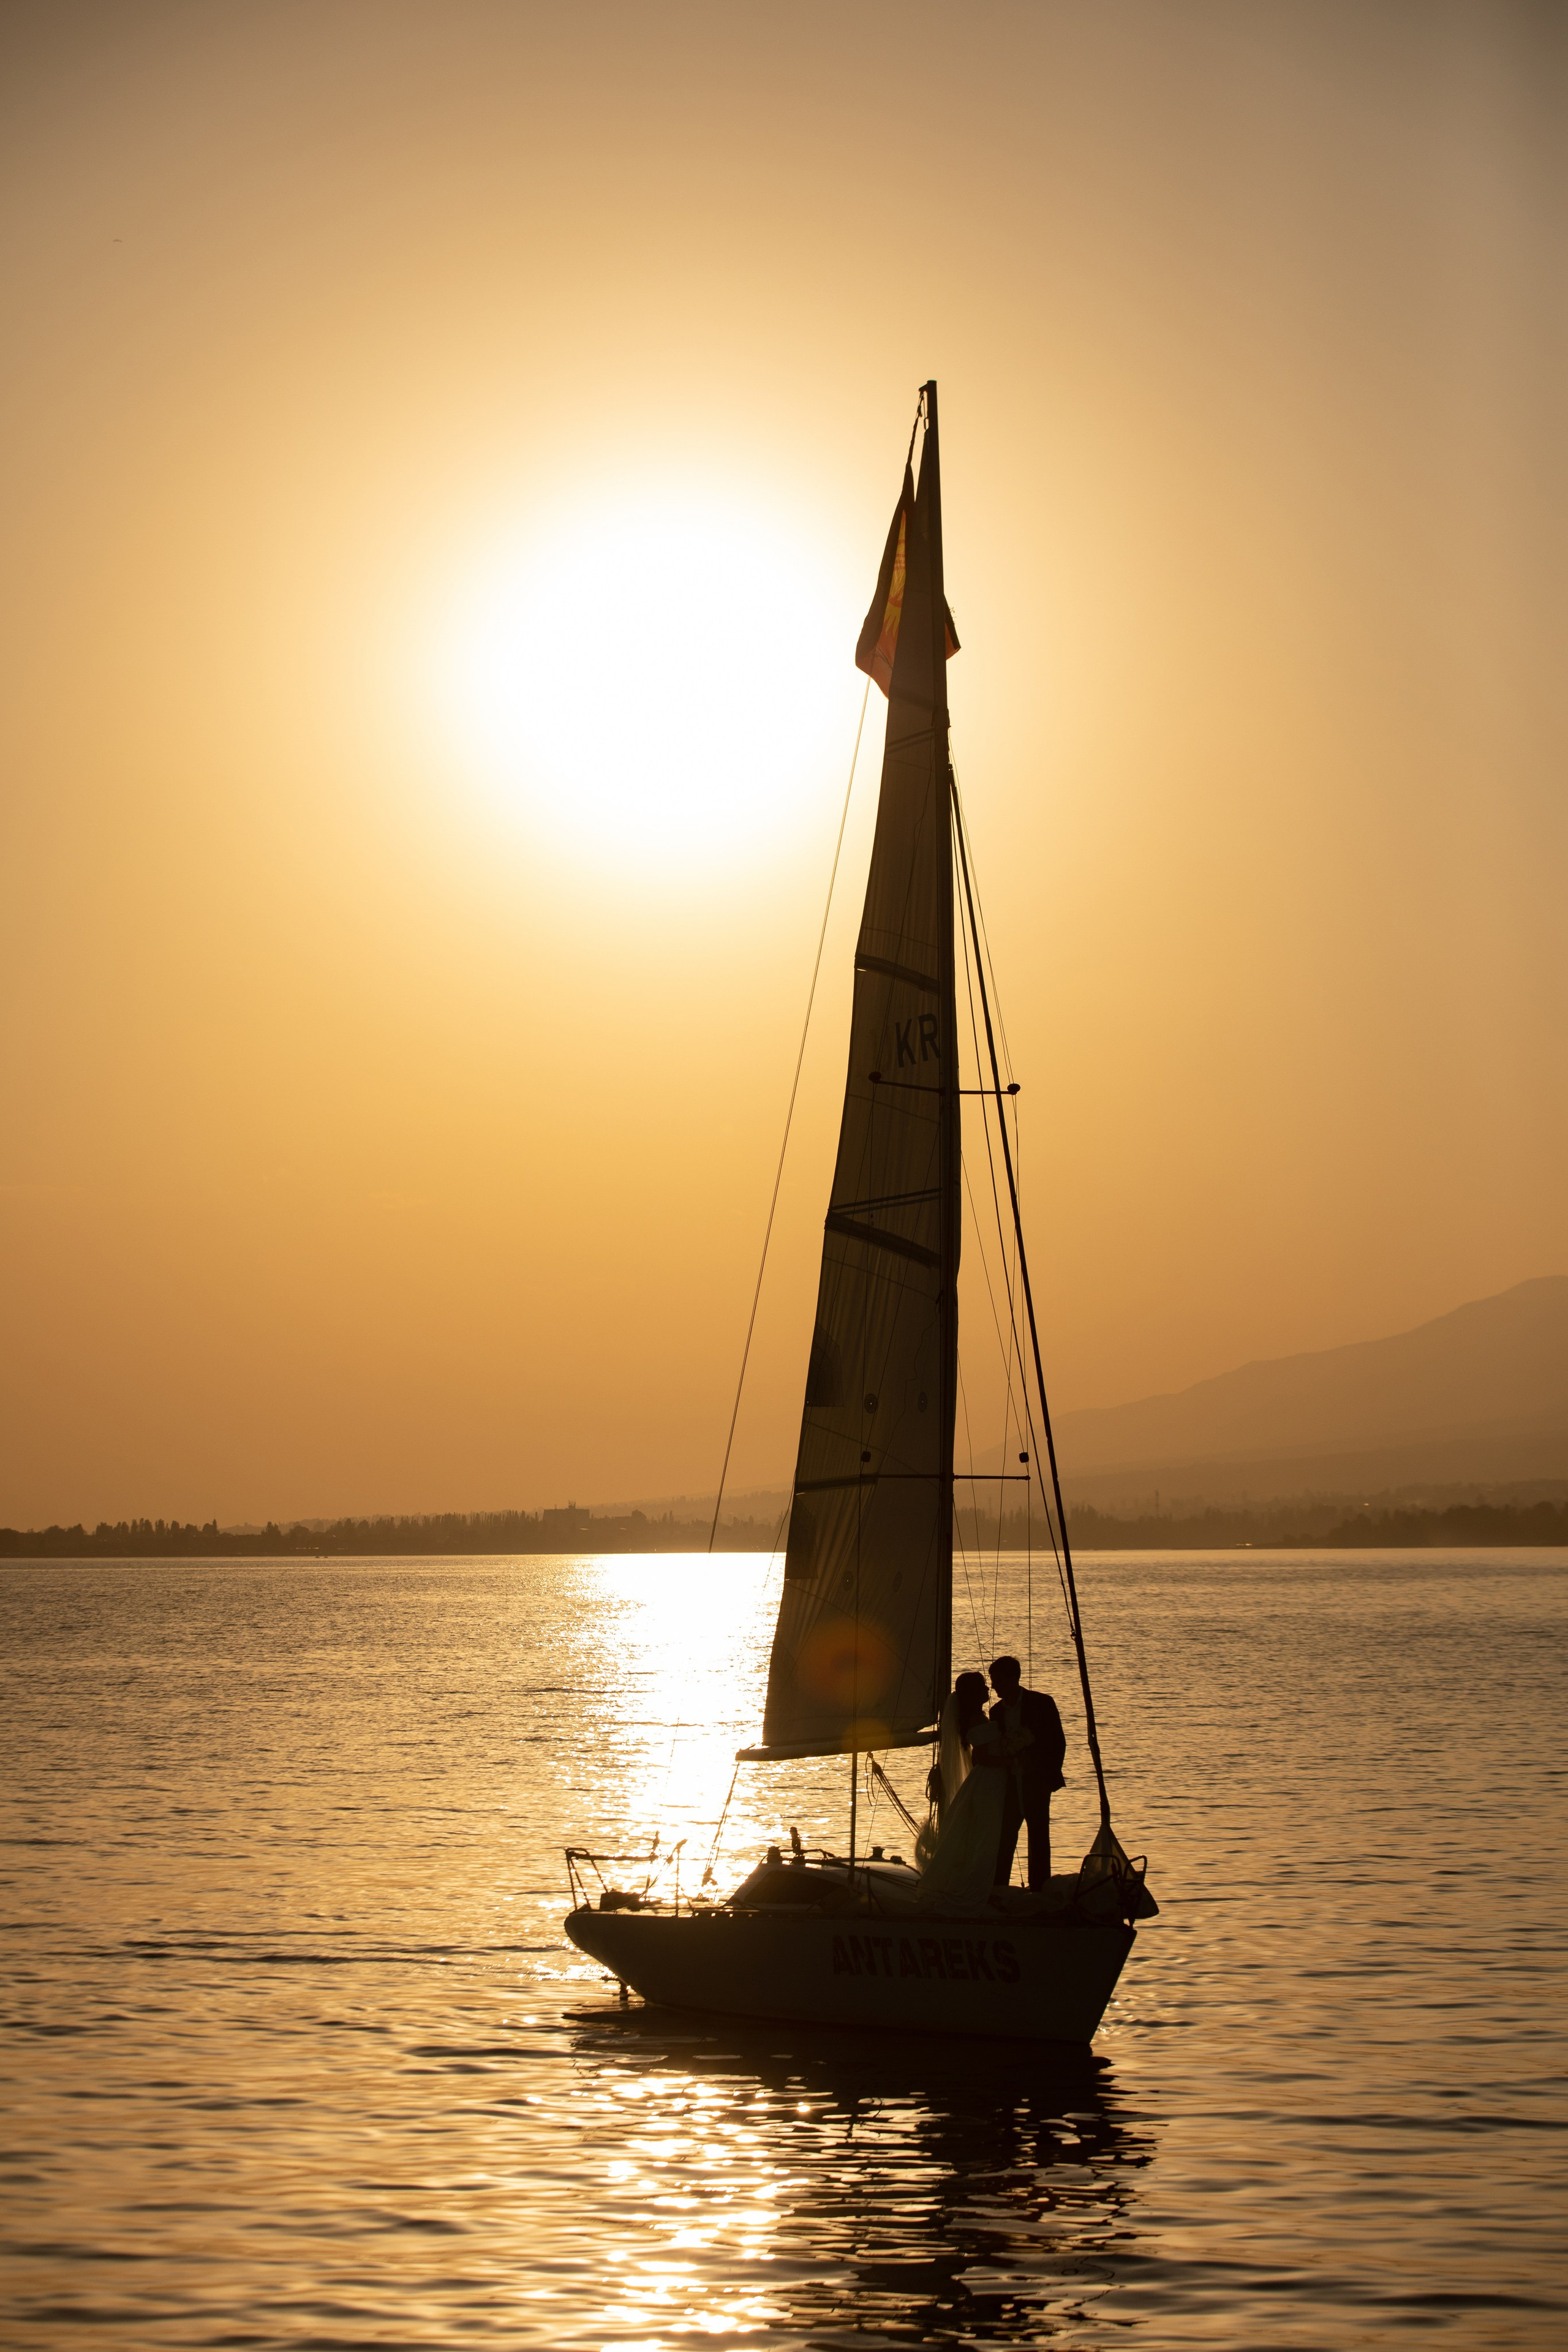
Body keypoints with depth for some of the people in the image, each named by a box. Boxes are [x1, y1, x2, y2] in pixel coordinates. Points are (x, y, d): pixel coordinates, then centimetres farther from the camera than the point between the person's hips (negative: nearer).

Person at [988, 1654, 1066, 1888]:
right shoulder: (997, 1711, 12)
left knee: (1038, 1837, -3)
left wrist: (1050, 1777, -10)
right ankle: (998, 1886, 4)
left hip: (1036, 1783, -4)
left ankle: (1039, 1887, 0)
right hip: (1009, 1786, 4)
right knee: (1004, 1838, 0)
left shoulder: (1041, 1703, -3)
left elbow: (1058, 1742, -3)